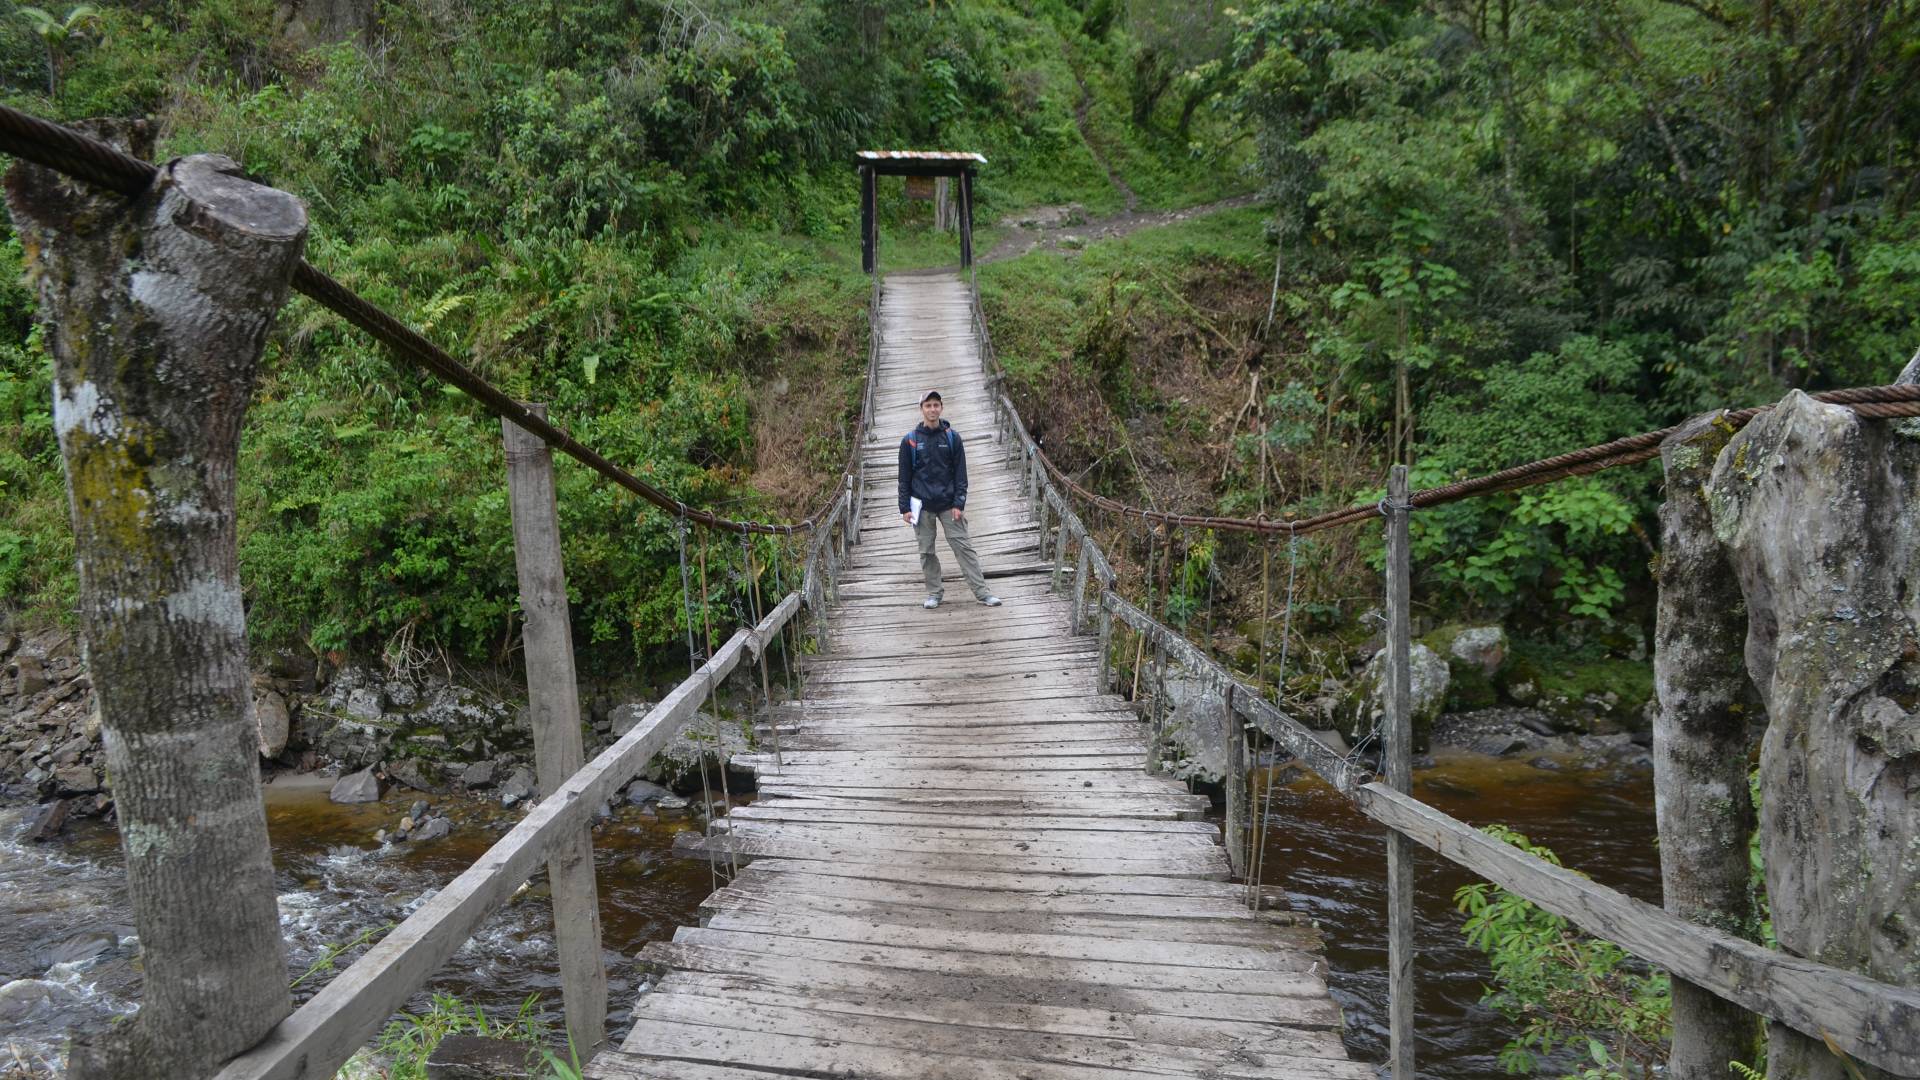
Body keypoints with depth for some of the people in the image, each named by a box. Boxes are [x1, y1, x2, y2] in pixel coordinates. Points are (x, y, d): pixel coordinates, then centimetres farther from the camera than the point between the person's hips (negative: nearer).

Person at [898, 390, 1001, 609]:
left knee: (963, 547, -3)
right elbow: (905, 477, 5)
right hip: (922, 506, 1)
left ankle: (981, 591, -2)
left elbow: (960, 473, 2)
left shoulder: (952, 437, 3)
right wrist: (905, 507, -1)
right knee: (926, 551, 5)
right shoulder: (910, 441, 3)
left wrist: (959, 503, -6)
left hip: (949, 504, -1)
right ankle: (933, 593, 17)